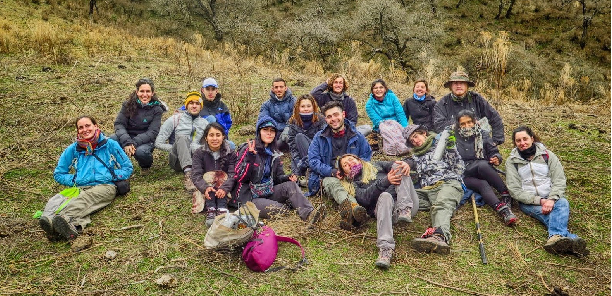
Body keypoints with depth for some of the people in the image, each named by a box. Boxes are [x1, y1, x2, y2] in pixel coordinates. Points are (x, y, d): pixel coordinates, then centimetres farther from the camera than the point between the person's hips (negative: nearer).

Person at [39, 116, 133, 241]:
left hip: (104, 187, -2)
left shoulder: (110, 145, 18)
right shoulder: (72, 149, 24)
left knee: (86, 198, -38)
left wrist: (112, 176, 0)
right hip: (80, 188, 2)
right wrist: (74, 180, 8)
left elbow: (128, 168, 17)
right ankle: (73, 226, -68)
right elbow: (58, 174, 28)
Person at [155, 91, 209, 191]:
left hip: (194, 159, 2)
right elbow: (158, 143, 4)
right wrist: (177, 148, -7)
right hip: (177, 159, -2)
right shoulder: (175, 119, 8)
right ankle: (188, 174, -53)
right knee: (181, 137, -32)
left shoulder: (204, 123, 17)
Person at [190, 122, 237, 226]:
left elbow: (233, 174, -15)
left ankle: (222, 209, -35)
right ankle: (210, 209, -35)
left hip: (224, 191, 0)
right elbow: (195, 175, -15)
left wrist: (225, 188, -36)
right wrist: (205, 187, -36)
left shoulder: (230, 153, -4)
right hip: (205, 190, 0)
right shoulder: (199, 153, -4)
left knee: (222, 177, -27)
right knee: (208, 177, -27)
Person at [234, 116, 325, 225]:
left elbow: (278, 177, 15)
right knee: (281, 210, -33)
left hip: (268, 192, 6)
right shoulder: (247, 149, -7)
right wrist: (250, 158, -28)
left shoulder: (274, 153, 13)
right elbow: (240, 177, -14)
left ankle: (309, 213, -40)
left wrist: (288, 178, -9)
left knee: (291, 185, -23)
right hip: (250, 197, -6)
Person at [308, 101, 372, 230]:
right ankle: (355, 207, -69)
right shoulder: (319, 138, 13)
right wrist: (333, 172, -14)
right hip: (328, 177, -1)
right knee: (333, 183, -39)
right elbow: (313, 161, 3)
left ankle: (349, 214, -66)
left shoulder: (357, 137, 15)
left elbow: (367, 156, 14)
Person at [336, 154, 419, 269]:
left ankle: (405, 209, -34)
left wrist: (404, 163, -14)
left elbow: (392, 165, 12)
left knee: (397, 166, -14)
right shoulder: (353, 185, 20)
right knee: (385, 196, -36)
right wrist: (385, 181, -17)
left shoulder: (376, 166, 32)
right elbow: (365, 198, -2)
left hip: (409, 203, 2)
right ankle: (385, 248, -52)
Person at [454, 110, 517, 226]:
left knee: (483, 165, -35)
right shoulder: (455, 138, 9)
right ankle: (503, 211, -51)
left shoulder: (483, 135, 12)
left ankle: (506, 195, -33)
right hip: (466, 177, -1)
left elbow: (494, 151, 10)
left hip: (484, 172, 1)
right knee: (483, 185, -34)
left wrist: (496, 158, -11)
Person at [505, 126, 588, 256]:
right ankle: (571, 240, -59)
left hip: (550, 198, 1)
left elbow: (559, 180, 0)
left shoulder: (547, 155, 8)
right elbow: (515, 190, -3)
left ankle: (555, 237, -61)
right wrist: (540, 201, -16)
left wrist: (551, 199, -19)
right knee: (552, 215, -32)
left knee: (563, 203, -34)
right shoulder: (512, 161, 5)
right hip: (528, 201, -1)